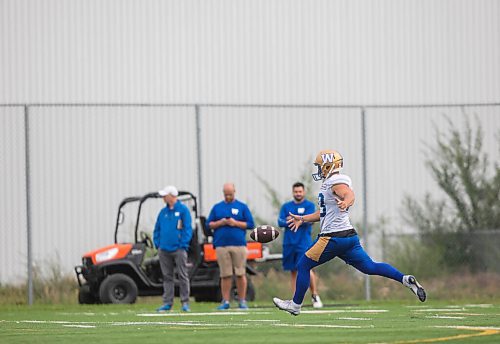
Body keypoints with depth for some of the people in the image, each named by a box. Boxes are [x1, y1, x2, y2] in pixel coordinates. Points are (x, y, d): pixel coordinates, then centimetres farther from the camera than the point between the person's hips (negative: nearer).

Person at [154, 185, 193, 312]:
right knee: (167, 277, 7)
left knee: (182, 276, -3)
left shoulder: (183, 210, -3)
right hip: (164, 250, 5)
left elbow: (187, 229, -6)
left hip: (178, 249, -5)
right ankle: (167, 303, 9)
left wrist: (183, 245, -12)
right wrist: (157, 243, 5)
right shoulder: (163, 212, 13)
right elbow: (157, 229, 18)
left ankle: (185, 303, 0)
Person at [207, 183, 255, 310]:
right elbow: (209, 224, 13)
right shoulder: (217, 207, 15)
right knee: (225, 275, 0)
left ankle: (242, 301, 2)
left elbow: (250, 224, 5)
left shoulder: (242, 207, 9)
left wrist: (235, 223, -8)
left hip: (239, 244, -1)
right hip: (222, 245, 1)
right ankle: (225, 301, 4)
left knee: (241, 274, -3)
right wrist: (220, 223, -6)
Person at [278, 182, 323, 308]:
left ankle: (315, 296, -4)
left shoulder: (309, 205, 3)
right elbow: (280, 222, 1)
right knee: (293, 272, 5)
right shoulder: (286, 206, 14)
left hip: (304, 242, -4)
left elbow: (308, 220, -12)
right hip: (289, 243, 4)